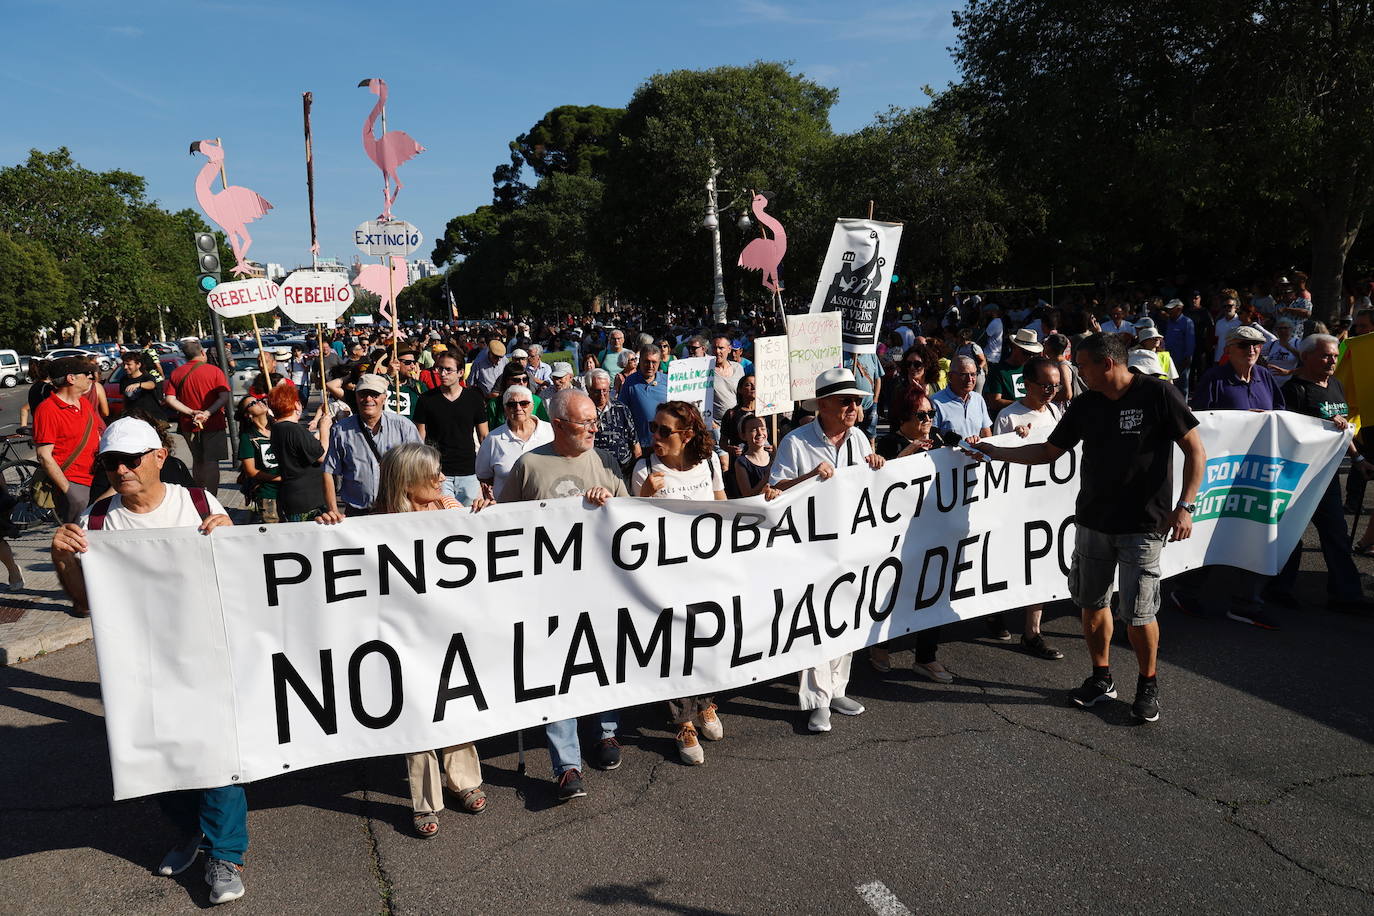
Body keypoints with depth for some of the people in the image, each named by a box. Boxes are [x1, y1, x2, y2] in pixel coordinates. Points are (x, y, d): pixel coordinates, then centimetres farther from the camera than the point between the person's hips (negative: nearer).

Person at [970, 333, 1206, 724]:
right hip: (1093, 520, 5)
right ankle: (1101, 678, 29)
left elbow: (1195, 451, -7)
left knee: (1138, 612, -2)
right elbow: (1048, 452, 15)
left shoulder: (1157, 394, -8)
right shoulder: (1084, 405, 7)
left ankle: (1148, 684, 21)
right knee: (1093, 603, 11)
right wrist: (993, 451, 10)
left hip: (1142, 525, -5)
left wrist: (1185, 505, -15)